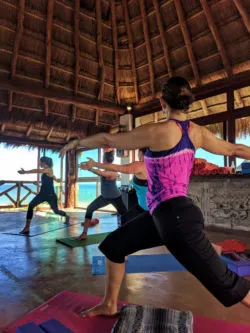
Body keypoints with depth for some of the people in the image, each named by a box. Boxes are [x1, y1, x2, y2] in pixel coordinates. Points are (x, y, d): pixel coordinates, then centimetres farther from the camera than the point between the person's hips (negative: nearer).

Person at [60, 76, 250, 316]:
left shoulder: (159, 131, -15)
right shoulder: (197, 132, 6)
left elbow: (108, 140, -6)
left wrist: (77, 142, 12)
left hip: (176, 217, -8)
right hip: (167, 215, 8)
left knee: (225, 283, 6)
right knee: (113, 245, 16)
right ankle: (109, 305, 34)